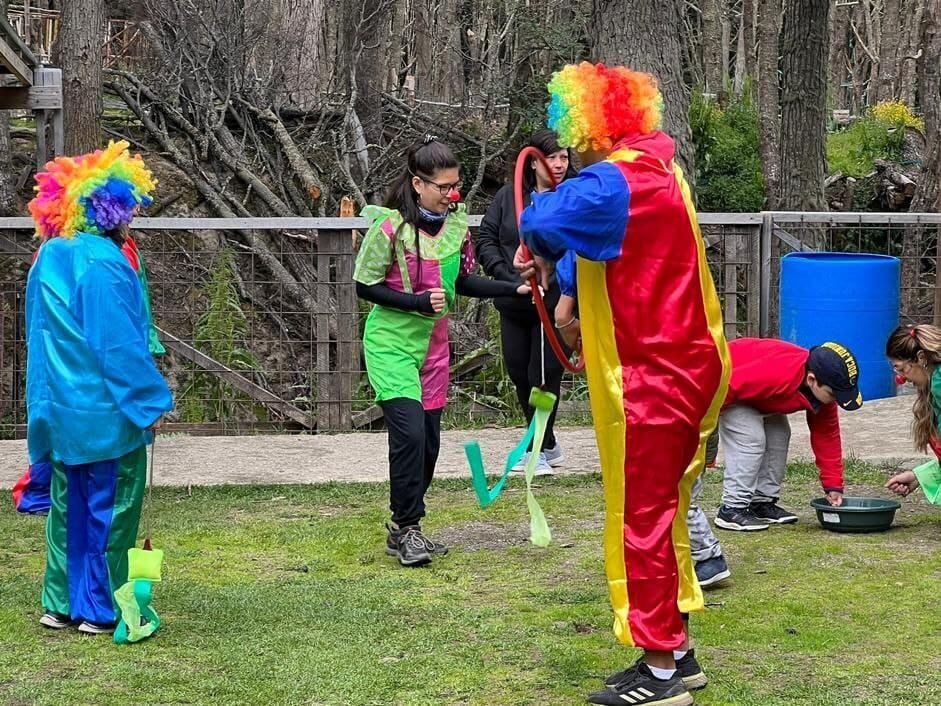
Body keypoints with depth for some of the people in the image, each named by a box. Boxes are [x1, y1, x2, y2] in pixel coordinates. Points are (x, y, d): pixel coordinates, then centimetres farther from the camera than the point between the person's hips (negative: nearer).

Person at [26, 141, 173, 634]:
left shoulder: (49, 260, 8)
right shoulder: (102, 264, -19)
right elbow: (121, 344, -20)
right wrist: (153, 400, -13)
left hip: (58, 409, 8)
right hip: (105, 412, -8)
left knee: (69, 505, 16)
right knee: (110, 509, 3)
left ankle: (61, 603, 21)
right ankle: (100, 609, 8)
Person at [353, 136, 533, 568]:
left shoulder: (457, 224, 0)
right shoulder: (390, 226, -16)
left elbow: (462, 281, 11)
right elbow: (365, 286, -11)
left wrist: (515, 289, 0)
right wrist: (416, 302, -21)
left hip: (433, 344, 6)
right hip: (392, 342, -6)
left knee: (429, 441, 7)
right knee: (409, 433, -17)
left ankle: (401, 530, 20)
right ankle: (407, 528, -4)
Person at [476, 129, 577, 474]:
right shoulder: (508, 196, 1)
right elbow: (485, 240, 3)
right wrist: (509, 278, -8)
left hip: (555, 303, -5)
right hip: (514, 304, 5)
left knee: (544, 375, -1)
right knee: (519, 373, 14)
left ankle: (540, 451, 14)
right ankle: (548, 445, 31)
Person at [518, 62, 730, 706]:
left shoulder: (614, 181, -20)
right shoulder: (658, 170, 11)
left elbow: (544, 223, -31)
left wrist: (544, 249, -10)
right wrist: (568, 291, 10)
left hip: (652, 378, -9)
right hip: (687, 365, 9)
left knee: (642, 519, -1)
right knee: (662, 513, 18)